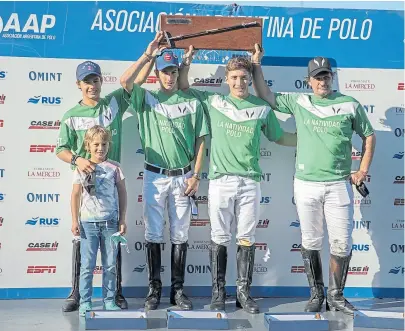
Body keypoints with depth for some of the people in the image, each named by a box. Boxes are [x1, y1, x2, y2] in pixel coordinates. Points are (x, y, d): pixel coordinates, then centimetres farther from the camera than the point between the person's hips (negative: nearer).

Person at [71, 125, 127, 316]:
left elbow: (122, 193, 7)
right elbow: (75, 195, 3)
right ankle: (85, 302, 8)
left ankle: (109, 300, 16)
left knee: (110, 266, 7)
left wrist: (122, 220, 4)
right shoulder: (82, 168, 2)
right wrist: (75, 220, -2)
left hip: (110, 222, 1)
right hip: (88, 222, -1)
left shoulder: (114, 167, 3)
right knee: (87, 266, 2)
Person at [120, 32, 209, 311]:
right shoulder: (147, 99, 4)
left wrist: (196, 176, -4)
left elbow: (200, 141, 4)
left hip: (183, 177, 1)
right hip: (154, 176, 0)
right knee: (153, 234, 4)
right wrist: (149, 54, -10)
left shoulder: (192, 103, 5)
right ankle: (154, 289, 14)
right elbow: (125, 81, -15)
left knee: (180, 235, 6)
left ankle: (178, 289, 15)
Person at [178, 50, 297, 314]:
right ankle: (218, 292, 12)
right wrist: (187, 62, 1)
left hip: (250, 182, 1)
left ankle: (244, 291, 13)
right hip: (221, 181, -1)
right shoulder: (213, 102, 6)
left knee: (247, 238, 4)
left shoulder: (263, 108, 8)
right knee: (220, 238, 3)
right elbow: (183, 88, 14)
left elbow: (279, 137, 18)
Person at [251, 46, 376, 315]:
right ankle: (316, 294, 22)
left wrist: (363, 170, 3)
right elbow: (265, 95, 7)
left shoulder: (350, 105, 2)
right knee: (311, 243, 8)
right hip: (306, 185, 1)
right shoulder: (299, 102, 5)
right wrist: (257, 63, -1)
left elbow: (369, 136, 10)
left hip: (339, 185, -1)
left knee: (342, 244, 0)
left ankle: (336, 297, 15)